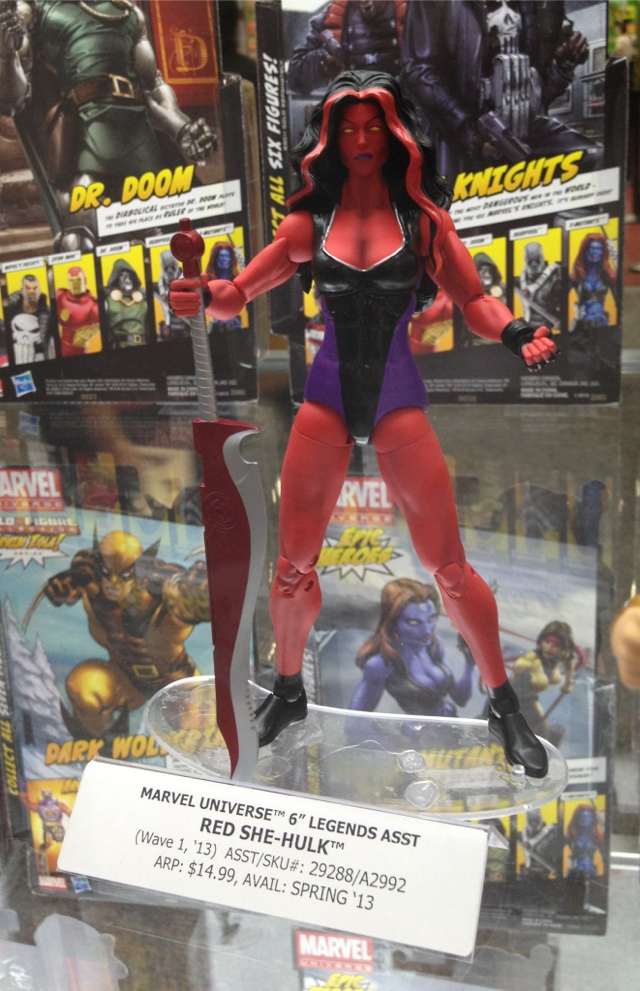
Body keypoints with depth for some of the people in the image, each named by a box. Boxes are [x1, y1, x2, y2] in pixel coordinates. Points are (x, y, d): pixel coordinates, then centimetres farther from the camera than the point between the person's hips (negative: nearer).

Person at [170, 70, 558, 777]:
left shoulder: (422, 217, 5)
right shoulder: (309, 221, 7)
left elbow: (473, 300, 2)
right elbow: (239, 292, 1)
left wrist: (515, 333, -19)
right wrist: (204, 294, -21)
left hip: (397, 397, -1)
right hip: (327, 396, 2)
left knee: (449, 568, -3)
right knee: (294, 564, 3)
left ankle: (505, 707, 16)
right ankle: (288, 689, 28)